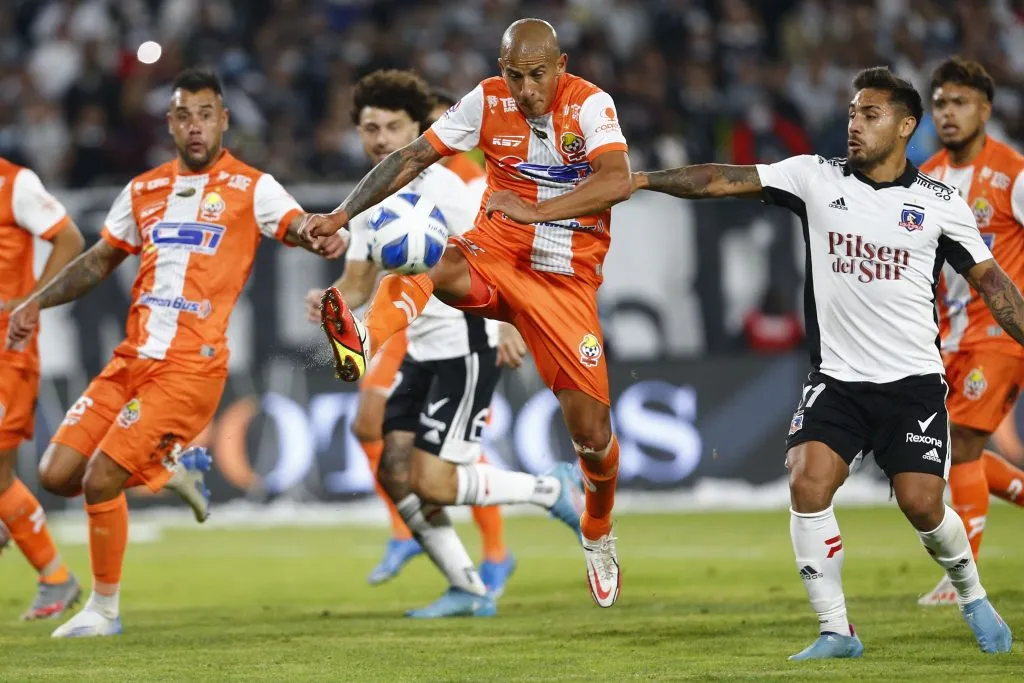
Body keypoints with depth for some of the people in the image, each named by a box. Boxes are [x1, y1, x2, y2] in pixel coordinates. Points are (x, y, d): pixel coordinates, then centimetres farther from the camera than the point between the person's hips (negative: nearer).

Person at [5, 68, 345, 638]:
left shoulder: (251, 188, -1)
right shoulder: (143, 191, 15)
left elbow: (298, 226, -15)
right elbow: (99, 261, 25)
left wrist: (322, 238, -39)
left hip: (192, 366, -6)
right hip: (133, 357, 6)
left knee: (101, 481, -13)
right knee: (58, 474, -1)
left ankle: (105, 609, 6)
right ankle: (173, 469, 22)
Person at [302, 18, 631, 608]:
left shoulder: (589, 105, -14)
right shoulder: (487, 102, -5)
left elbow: (618, 182, -31)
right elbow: (412, 159, -2)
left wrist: (534, 210, -41)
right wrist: (343, 216, -11)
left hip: (566, 280, -2)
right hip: (496, 255, 2)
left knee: (592, 431, -3)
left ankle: (598, 535, 25)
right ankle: (371, 345, -62)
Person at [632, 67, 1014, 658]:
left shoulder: (940, 204, 0)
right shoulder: (816, 178, 1)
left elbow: (991, 281, 6)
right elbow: (724, 181, -4)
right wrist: (640, 179, -11)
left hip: (913, 381, -2)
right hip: (836, 380, 2)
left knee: (921, 503, -10)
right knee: (807, 484, -16)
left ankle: (972, 596, 22)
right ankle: (836, 632, -5)